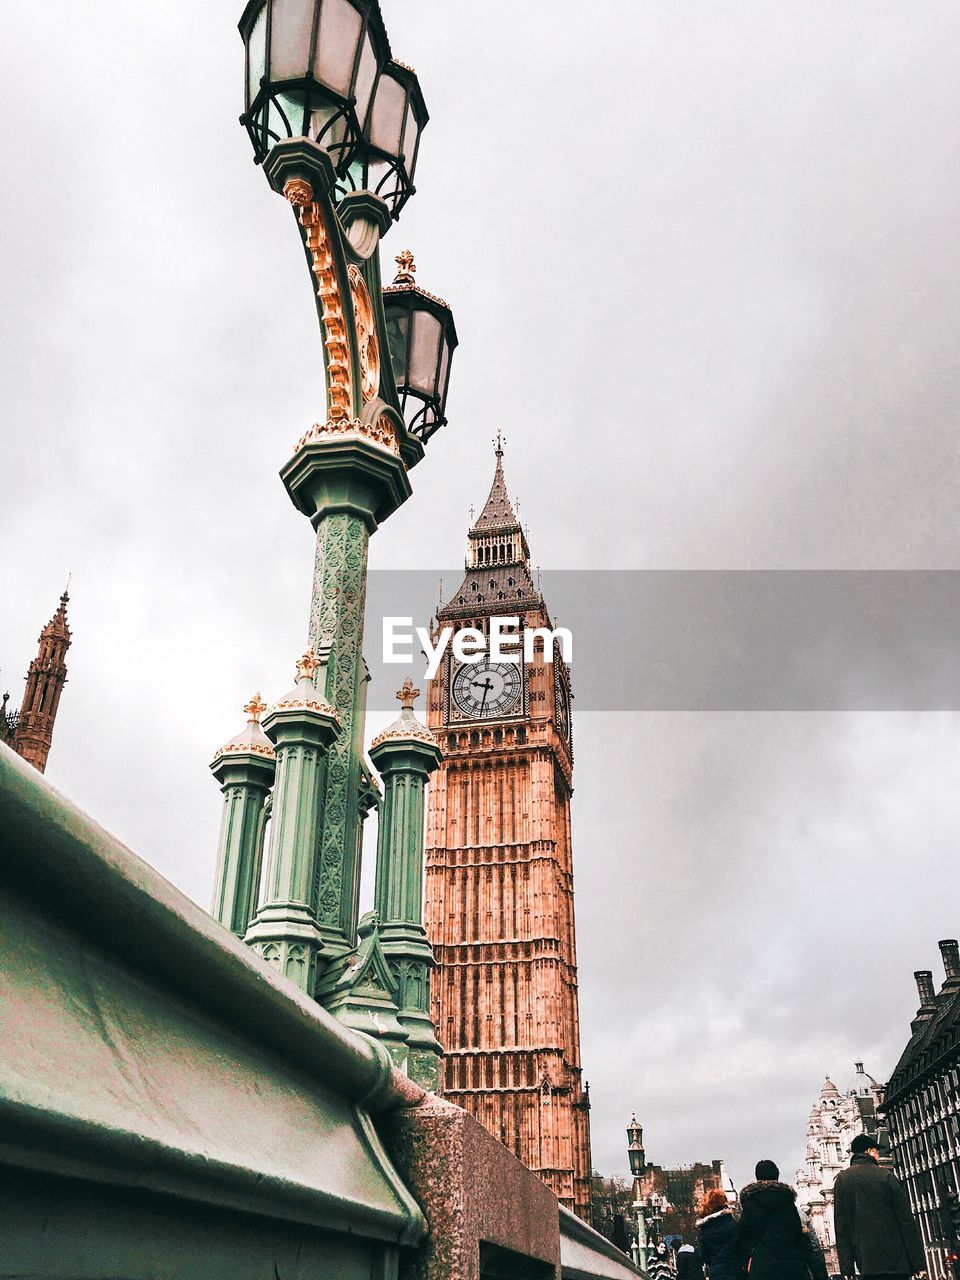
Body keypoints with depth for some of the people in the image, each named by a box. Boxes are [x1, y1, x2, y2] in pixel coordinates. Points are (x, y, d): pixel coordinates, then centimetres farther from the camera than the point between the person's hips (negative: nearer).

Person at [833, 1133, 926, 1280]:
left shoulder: (841, 1180, 6)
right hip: (895, 1258, -2)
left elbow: (840, 1227, 2)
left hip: (866, 1262, 2)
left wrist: (846, 1268, 2)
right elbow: (906, 1220, -3)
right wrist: (919, 1262, 0)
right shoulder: (886, 1176, -1)